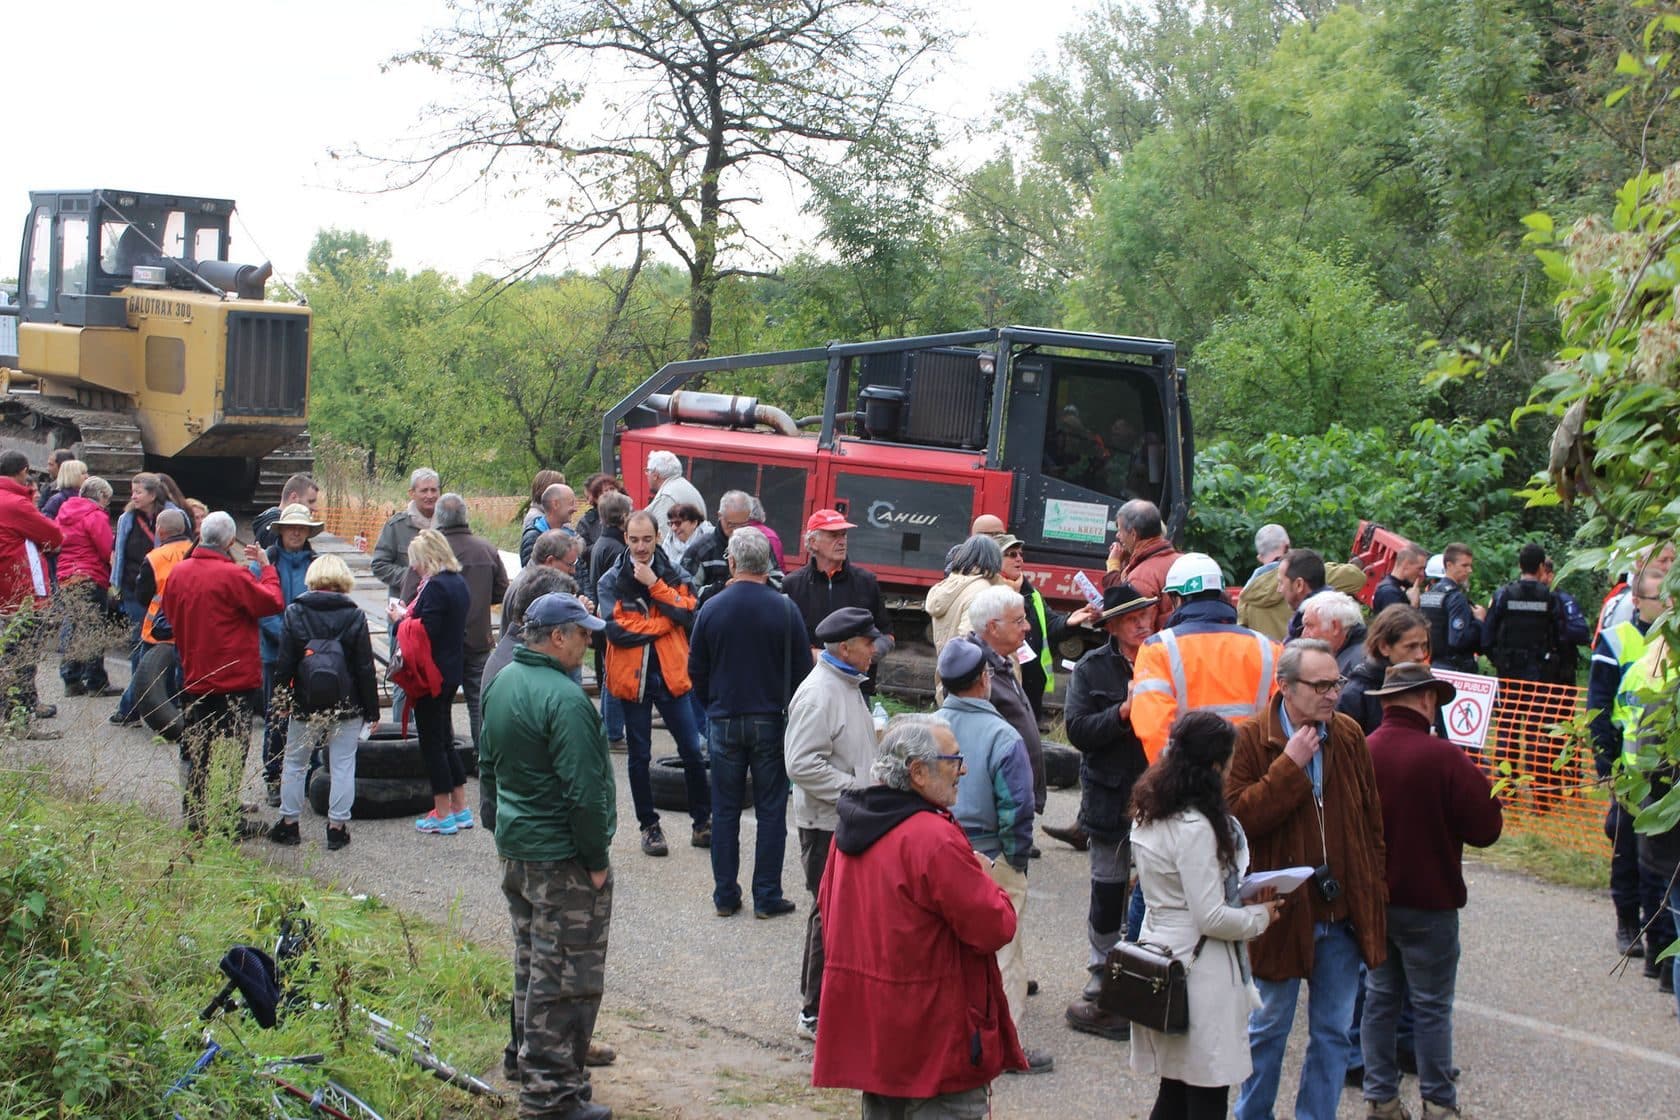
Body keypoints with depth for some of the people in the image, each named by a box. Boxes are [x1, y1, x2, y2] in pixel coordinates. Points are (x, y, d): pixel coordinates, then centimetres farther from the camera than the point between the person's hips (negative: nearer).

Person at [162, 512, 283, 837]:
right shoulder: (233, 576, -18)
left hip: (193, 678, 6)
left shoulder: (178, 573, 1)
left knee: (194, 750, 16)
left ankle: (193, 817, 23)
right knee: (231, 751, 2)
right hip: (235, 678, -6)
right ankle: (223, 819, 3)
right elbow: (272, 603, -11)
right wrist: (266, 567, 1)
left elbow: (169, 613, 15)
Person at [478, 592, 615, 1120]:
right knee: (565, 974, -2)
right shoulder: (564, 699, -23)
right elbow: (584, 793, -23)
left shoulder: (502, 683, 7)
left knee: (533, 959, 22)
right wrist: (596, 860, -15)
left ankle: (526, 1055, 35)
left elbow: (488, 767, 18)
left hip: (514, 848, 9)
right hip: (562, 858, -9)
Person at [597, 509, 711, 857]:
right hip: (632, 676, -1)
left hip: (671, 674, 1)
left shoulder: (674, 576, 5)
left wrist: (654, 584, -17)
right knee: (639, 756, 8)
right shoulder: (611, 581, -1)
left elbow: (686, 613, -12)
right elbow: (615, 629, -14)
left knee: (692, 751, 2)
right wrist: (664, 623, -10)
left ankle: (702, 820, 16)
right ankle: (649, 826, 20)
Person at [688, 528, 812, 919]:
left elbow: (696, 670, 2)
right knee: (771, 810, 7)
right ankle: (767, 897, 9)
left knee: (725, 810, 11)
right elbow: (802, 670, -4)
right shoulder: (784, 610, -9)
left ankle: (725, 895, 15)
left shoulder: (711, 609, -6)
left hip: (724, 722, 1)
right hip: (771, 722, -1)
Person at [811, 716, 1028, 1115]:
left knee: (882, 1109, 19)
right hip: (933, 1036, -9)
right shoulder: (934, 839, -23)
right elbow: (995, 928, -20)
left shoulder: (851, 826, 5)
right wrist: (982, 882, -1)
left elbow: (827, 907, 16)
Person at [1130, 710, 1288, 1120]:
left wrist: (1243, 897, 8)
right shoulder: (1195, 828, -21)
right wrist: (1261, 916, -3)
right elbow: (1212, 918, -20)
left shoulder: (1148, 816, 7)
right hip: (1200, 974, -9)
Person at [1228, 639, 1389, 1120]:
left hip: (1342, 915, 4)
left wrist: (1372, 893, 7)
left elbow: (1371, 820, 10)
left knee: (1333, 1033, 12)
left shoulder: (1349, 735, 3)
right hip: (1281, 913, -4)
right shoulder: (1250, 740, -11)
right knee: (1268, 1028, 11)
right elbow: (1237, 817, -22)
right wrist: (1289, 767, -22)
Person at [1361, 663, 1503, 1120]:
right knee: (1431, 1006, 6)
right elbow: (1486, 828, -12)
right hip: (1427, 902, -4)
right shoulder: (1443, 757, -20)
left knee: (1379, 998, 14)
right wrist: (1485, 789, 6)